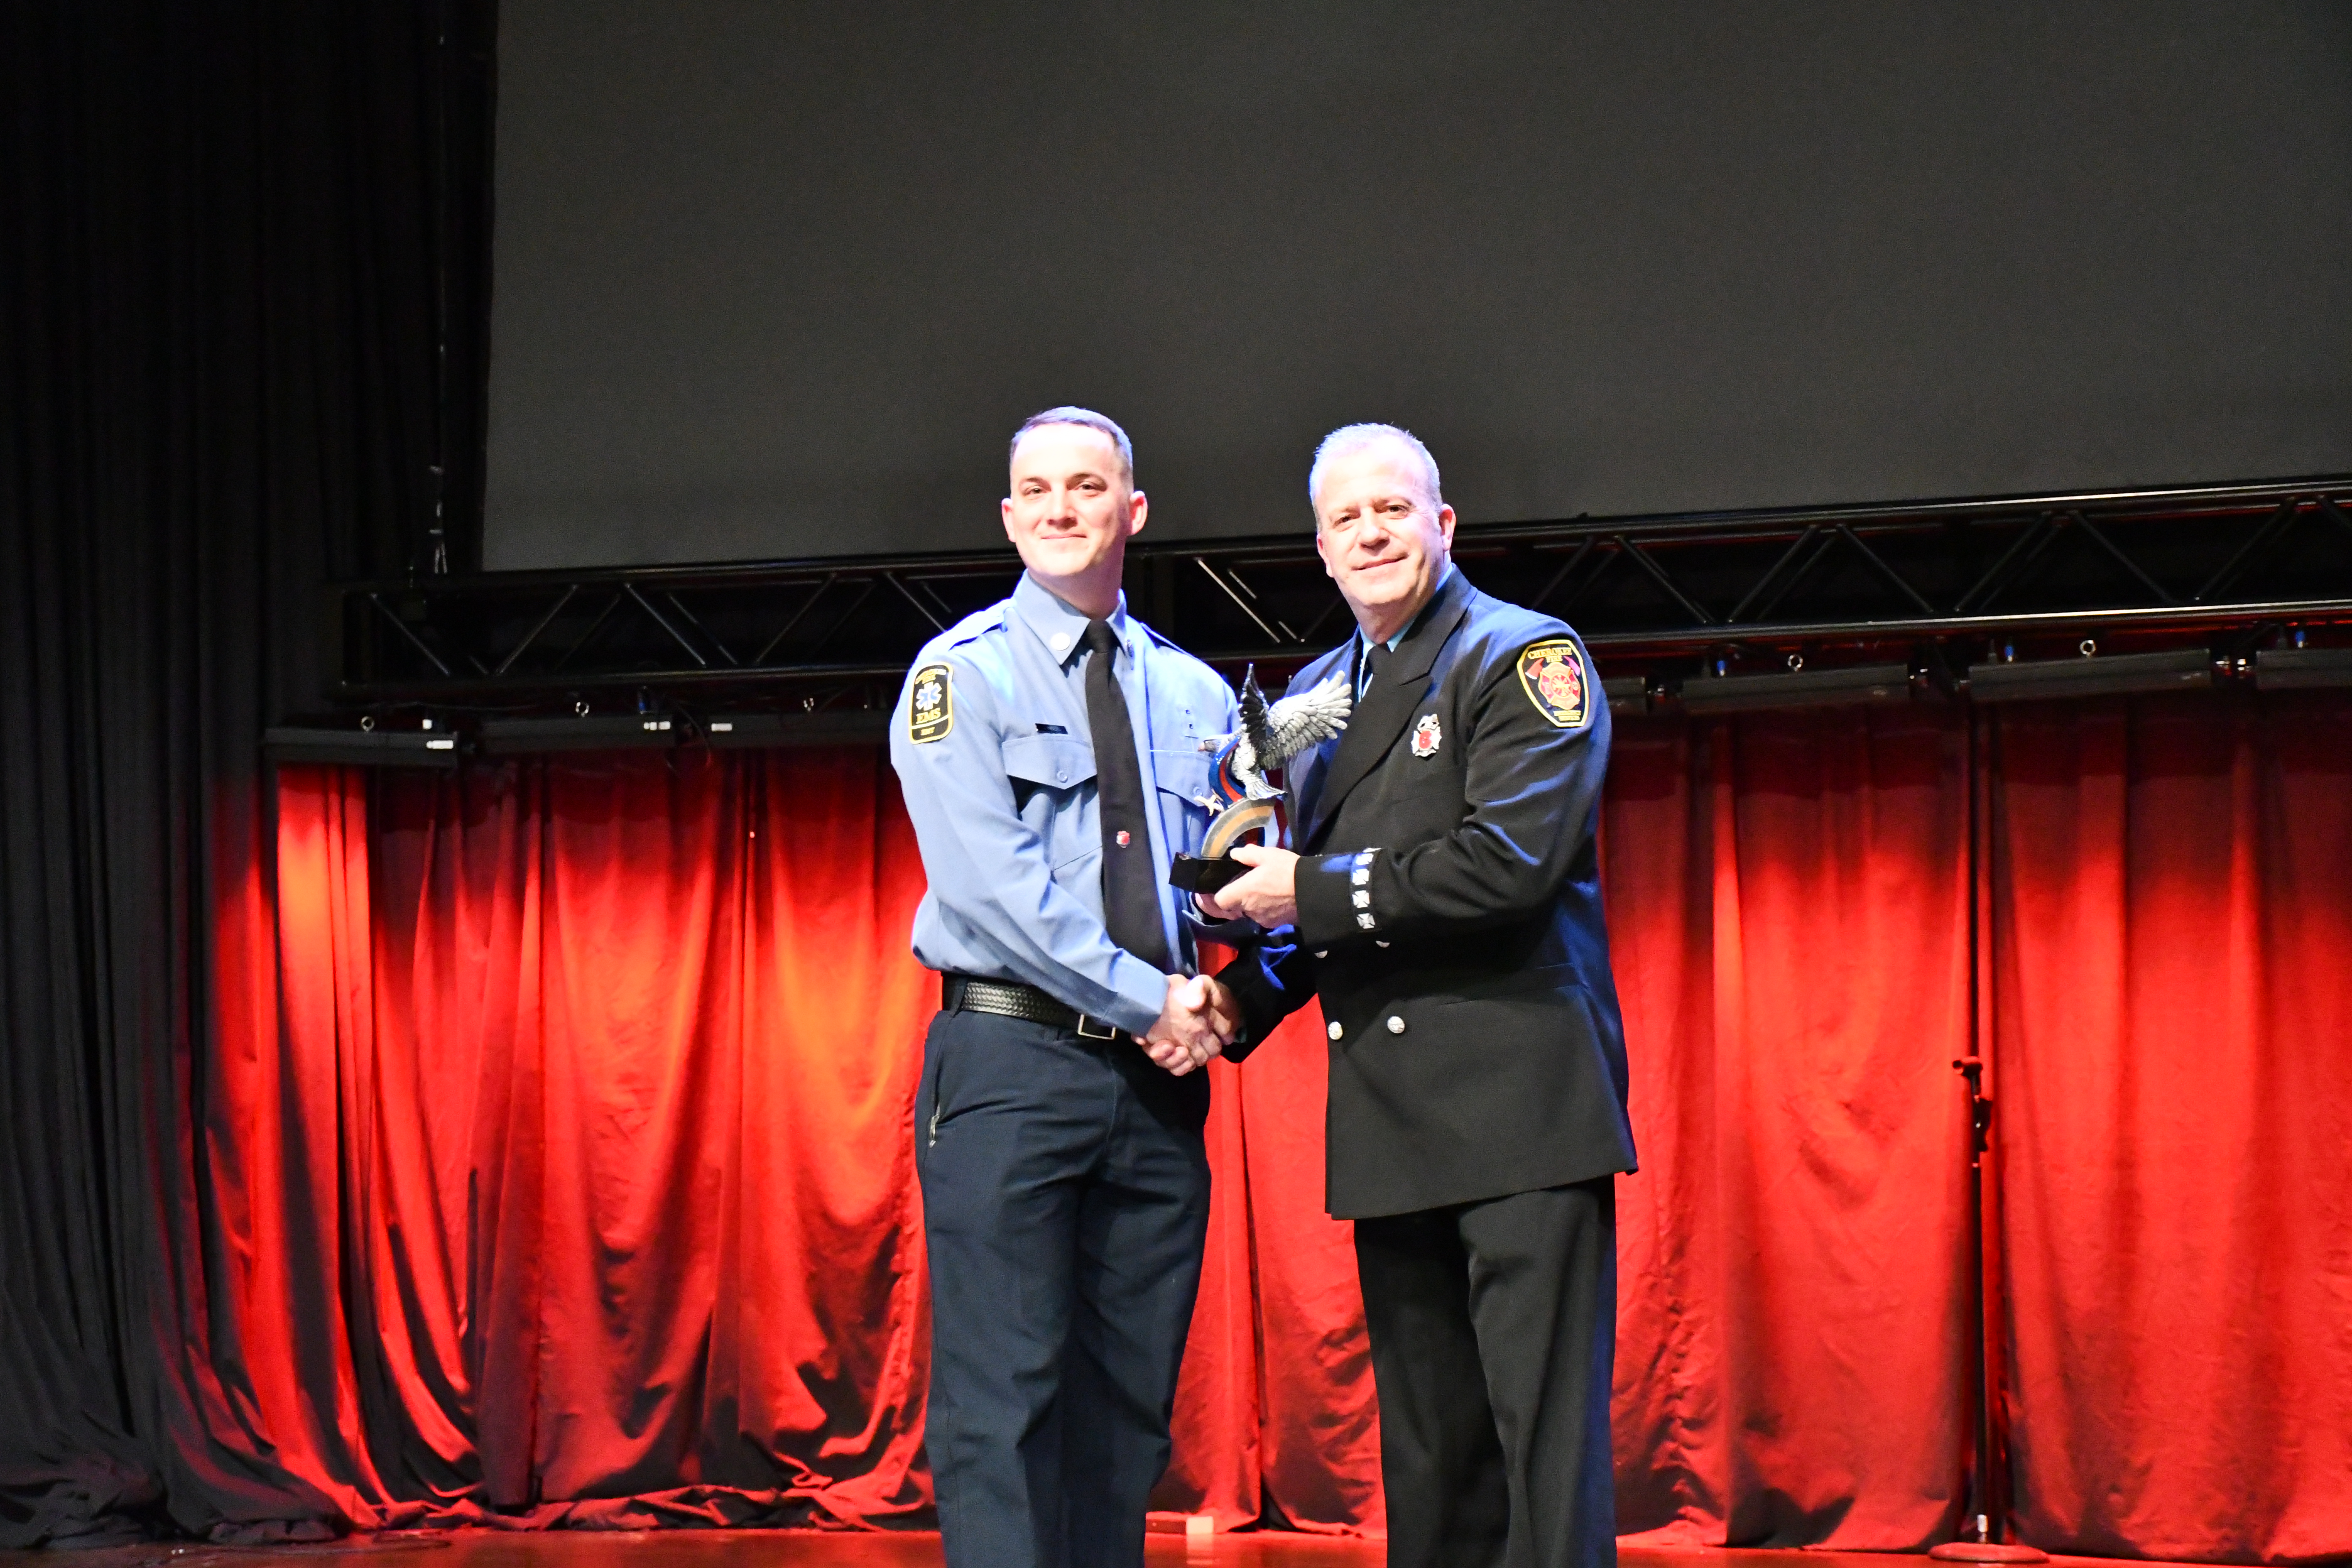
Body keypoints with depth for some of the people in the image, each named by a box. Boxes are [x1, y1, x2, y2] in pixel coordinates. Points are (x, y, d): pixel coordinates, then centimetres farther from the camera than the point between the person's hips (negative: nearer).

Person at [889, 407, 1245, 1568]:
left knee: (1130, 1402, 7)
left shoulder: (1194, 691, 16)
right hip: (1014, 1061, -5)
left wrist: (1222, 998, -7)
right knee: (1003, 1398, -7)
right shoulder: (963, 673, 1)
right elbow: (995, 883, -10)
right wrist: (1147, 1000, -14)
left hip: (1159, 1078, 5)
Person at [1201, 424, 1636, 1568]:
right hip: (1390, 1125, 7)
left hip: (1516, 1095, -7)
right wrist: (1237, 1002, 5)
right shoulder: (1313, 697, 19)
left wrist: (1315, 891, -11)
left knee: (1547, 1431, -8)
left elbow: (1512, 860, -16)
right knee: (1429, 1449, 10)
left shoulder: (1528, 658, -2)